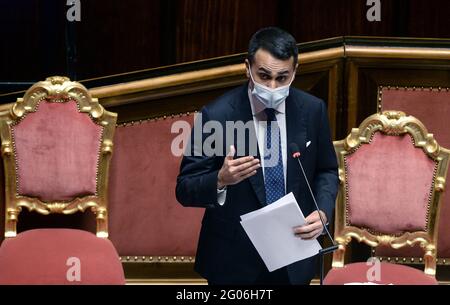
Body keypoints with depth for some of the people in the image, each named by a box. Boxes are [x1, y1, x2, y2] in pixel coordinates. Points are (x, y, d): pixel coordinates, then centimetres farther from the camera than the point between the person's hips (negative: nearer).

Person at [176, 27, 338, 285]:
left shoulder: (313, 110, -6)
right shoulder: (216, 116, -16)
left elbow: (326, 170, 7)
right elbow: (185, 190, -12)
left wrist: (323, 212, -12)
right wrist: (221, 180, -32)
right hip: (234, 260, -2)